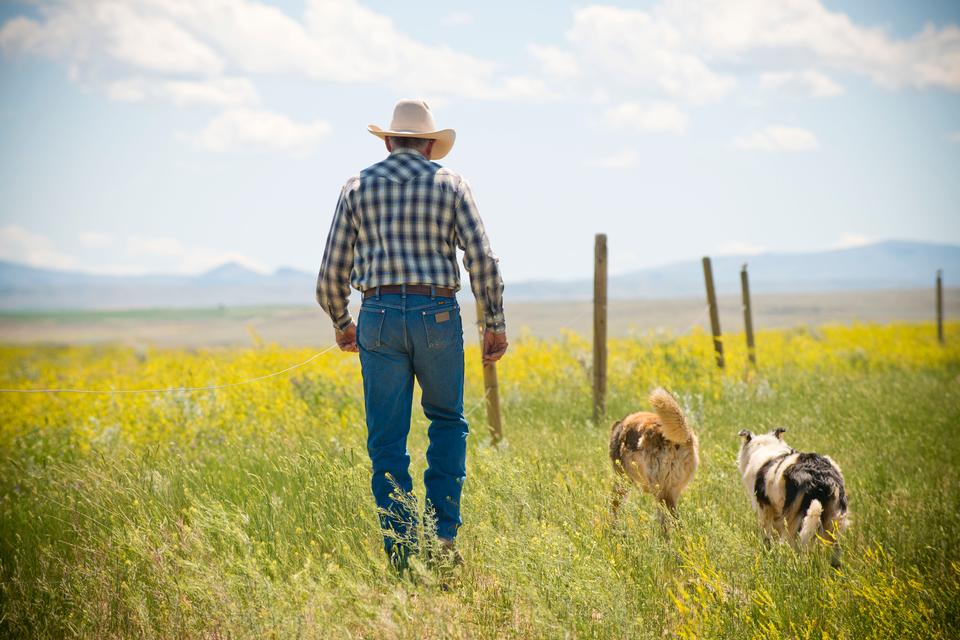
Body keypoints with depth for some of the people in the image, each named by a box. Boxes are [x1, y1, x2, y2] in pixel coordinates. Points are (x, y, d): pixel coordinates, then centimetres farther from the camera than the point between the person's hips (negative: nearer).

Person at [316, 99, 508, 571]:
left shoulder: (358, 187, 8)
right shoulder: (449, 184, 5)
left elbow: (332, 271, 7)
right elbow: (482, 260, -3)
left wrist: (340, 323, 23)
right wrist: (496, 324, 6)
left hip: (379, 319, 0)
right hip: (437, 317, 0)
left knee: (387, 440, 6)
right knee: (446, 421, 20)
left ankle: (402, 552, 4)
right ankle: (444, 531, 8)